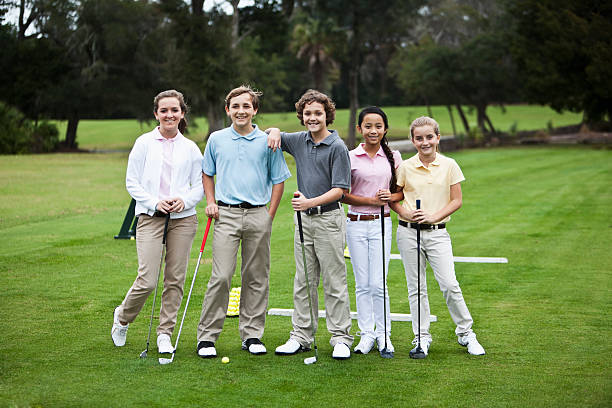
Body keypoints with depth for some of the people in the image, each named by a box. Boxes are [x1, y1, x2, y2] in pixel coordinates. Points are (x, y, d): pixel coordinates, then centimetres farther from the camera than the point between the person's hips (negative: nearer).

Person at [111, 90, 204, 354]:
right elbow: (132, 182, 1)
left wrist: (185, 200, -10)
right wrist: (155, 203, -12)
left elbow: (200, 185, 9)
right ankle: (122, 317, 19)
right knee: (147, 281, -9)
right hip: (150, 217, -2)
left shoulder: (190, 148, 8)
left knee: (175, 280, 3)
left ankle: (165, 334, 16)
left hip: (183, 218, 3)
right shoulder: (144, 143, 3)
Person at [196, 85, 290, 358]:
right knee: (221, 276, -9)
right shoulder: (216, 139, 7)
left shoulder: (267, 142, 4)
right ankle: (207, 336, -3)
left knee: (256, 277, 5)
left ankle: (252, 334, 15)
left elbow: (278, 180, 8)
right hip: (226, 215, -1)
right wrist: (211, 202, 5)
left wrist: (270, 215, 0)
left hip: (258, 215, 1)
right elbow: (207, 174, 19)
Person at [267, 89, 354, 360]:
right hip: (303, 219, 6)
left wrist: (310, 202, -25)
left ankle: (341, 338, 3)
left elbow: (340, 189, -13)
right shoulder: (299, 141, 9)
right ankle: (301, 336, 15)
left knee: (334, 283, -2)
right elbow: (274, 137, 28)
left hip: (329, 218, -6)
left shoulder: (337, 147, -9)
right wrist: (275, 131, 3)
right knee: (303, 282, 9)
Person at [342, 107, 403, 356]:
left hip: (381, 223, 0)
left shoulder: (393, 157, 6)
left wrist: (390, 197, -10)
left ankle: (383, 334, 9)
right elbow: (342, 194, -1)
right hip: (356, 223, 0)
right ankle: (366, 334, 14)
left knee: (378, 282, -3)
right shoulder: (351, 157, 0)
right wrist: (371, 200, -11)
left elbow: (402, 192, 12)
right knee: (362, 283, 4)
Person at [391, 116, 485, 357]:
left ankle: (465, 333, 8)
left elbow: (456, 201, 2)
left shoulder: (449, 166, 1)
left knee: (449, 284, -8)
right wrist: (405, 213, -11)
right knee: (416, 287, 6)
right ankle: (422, 337, 16)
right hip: (409, 232, 1)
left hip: (437, 232, -1)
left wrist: (434, 216, -11)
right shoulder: (405, 167, 1)